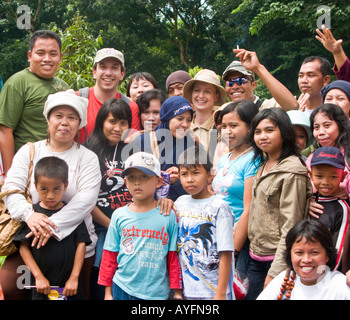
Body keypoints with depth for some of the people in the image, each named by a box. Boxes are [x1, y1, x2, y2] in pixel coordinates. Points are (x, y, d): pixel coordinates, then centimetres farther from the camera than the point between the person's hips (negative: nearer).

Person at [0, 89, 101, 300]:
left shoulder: (87, 158, 3)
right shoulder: (28, 152, 9)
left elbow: (86, 199, -11)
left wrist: (54, 226, -23)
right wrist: (28, 214, -21)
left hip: (75, 242, 0)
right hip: (30, 239, 1)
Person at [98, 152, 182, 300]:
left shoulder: (168, 216, -3)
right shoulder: (119, 215, 2)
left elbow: (173, 257, 1)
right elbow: (109, 256, 8)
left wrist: (177, 291, 3)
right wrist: (108, 292, 9)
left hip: (156, 292, -2)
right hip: (122, 288, 2)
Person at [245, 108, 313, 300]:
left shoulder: (292, 172, -14)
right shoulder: (264, 166, 12)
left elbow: (290, 227, -18)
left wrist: (274, 273, -19)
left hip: (278, 260, -8)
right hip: (255, 257, 8)